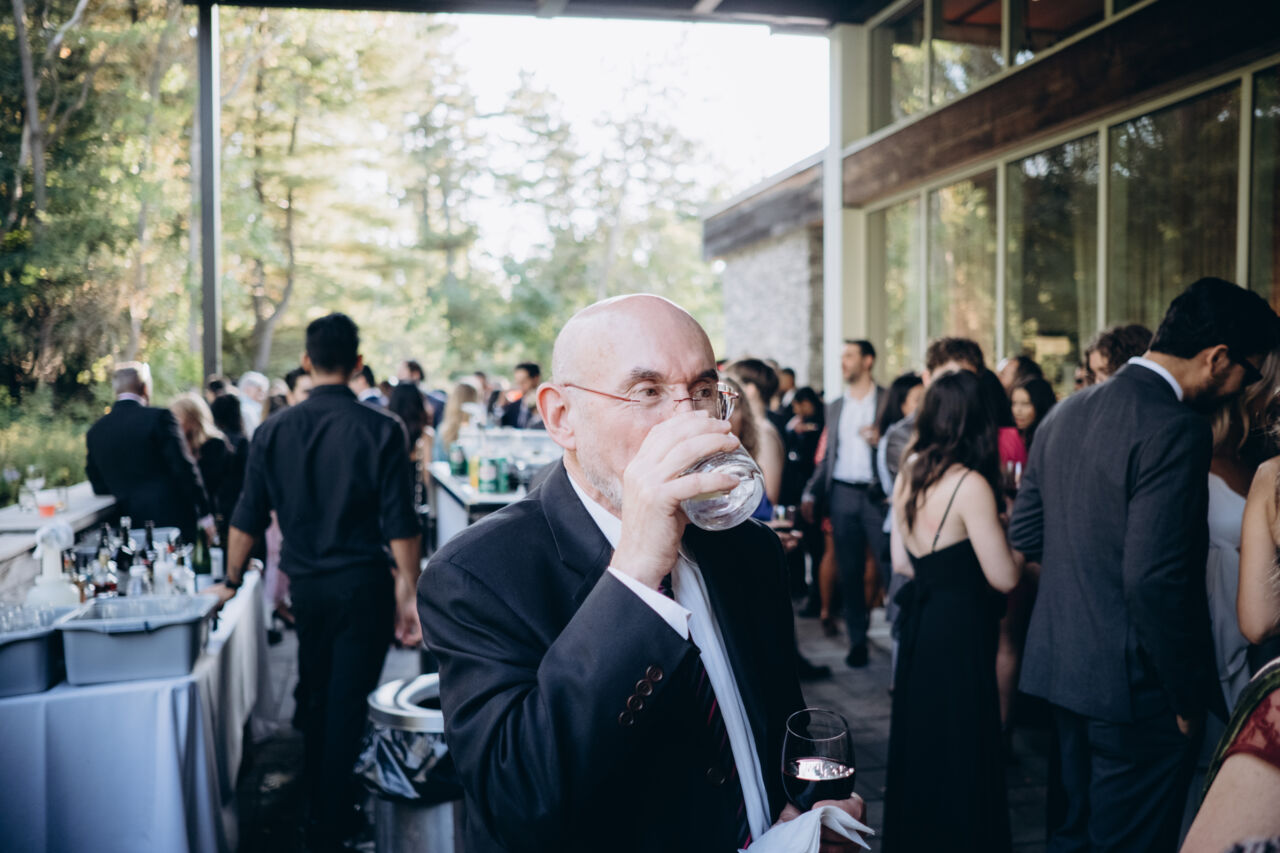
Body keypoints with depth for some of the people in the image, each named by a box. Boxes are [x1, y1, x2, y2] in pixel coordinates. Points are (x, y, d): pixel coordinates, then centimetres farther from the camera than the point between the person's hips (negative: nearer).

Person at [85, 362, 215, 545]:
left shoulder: (95, 430, 7)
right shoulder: (159, 417, -8)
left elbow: (99, 487, 13)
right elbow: (184, 468, -10)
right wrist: (205, 514, -5)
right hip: (174, 517, -5)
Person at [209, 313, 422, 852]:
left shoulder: (274, 431, -1)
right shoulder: (380, 429, -10)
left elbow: (248, 519, 5)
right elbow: (401, 525, -12)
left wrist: (232, 581, 19)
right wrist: (409, 596, -4)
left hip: (306, 585, 4)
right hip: (364, 585, -3)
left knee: (317, 702, 19)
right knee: (347, 706, 5)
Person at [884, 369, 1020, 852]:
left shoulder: (908, 474, 4)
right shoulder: (970, 485, -18)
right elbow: (1004, 577, -17)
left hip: (919, 621, 8)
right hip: (959, 628, -8)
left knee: (917, 740, 19)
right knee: (962, 750, 5)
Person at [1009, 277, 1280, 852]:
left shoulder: (1066, 413, 6)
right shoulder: (1175, 431, -20)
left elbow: (1024, 533, 11)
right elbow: (1154, 581, -24)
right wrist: (1188, 697, -14)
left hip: (1058, 667, 8)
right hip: (1133, 686, -8)